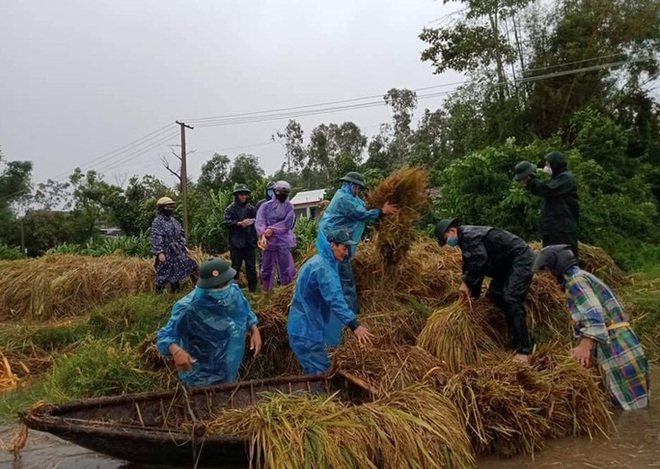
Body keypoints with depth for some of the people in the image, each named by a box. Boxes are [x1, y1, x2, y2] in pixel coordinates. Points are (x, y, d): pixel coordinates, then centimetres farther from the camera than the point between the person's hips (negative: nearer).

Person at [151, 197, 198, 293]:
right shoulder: (157, 221, -13)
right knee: (164, 273, 0)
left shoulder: (173, 220, 11)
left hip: (178, 250, 8)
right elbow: (156, 238, -20)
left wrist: (183, 246, 16)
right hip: (166, 252, -8)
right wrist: (159, 252, -25)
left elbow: (180, 234, 18)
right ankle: (159, 292, 16)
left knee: (191, 266, 10)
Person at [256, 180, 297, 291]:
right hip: (268, 241, 1)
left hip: (283, 241, -1)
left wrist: (272, 229, -14)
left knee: (286, 269, -1)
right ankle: (266, 292, 24)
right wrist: (262, 235, -25)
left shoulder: (289, 207, 5)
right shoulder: (266, 206, 5)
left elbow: (288, 223, -7)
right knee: (266, 268, 10)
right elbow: (260, 222, -7)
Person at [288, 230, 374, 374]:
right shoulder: (322, 266, -21)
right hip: (306, 329, -11)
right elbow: (334, 299, -31)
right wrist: (354, 325, -35)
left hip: (306, 326, 11)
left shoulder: (320, 262, 14)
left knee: (315, 373, 18)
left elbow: (331, 296, 25)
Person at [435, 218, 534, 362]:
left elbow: (479, 261, -30)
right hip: (506, 264, 11)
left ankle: (523, 350, -18)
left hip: (520, 259, -11)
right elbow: (469, 266, 17)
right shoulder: (465, 239, 14)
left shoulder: (468, 235, -19)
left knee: (511, 301, -20)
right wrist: (472, 293, 12)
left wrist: (467, 283, -19)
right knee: (492, 298, 10)